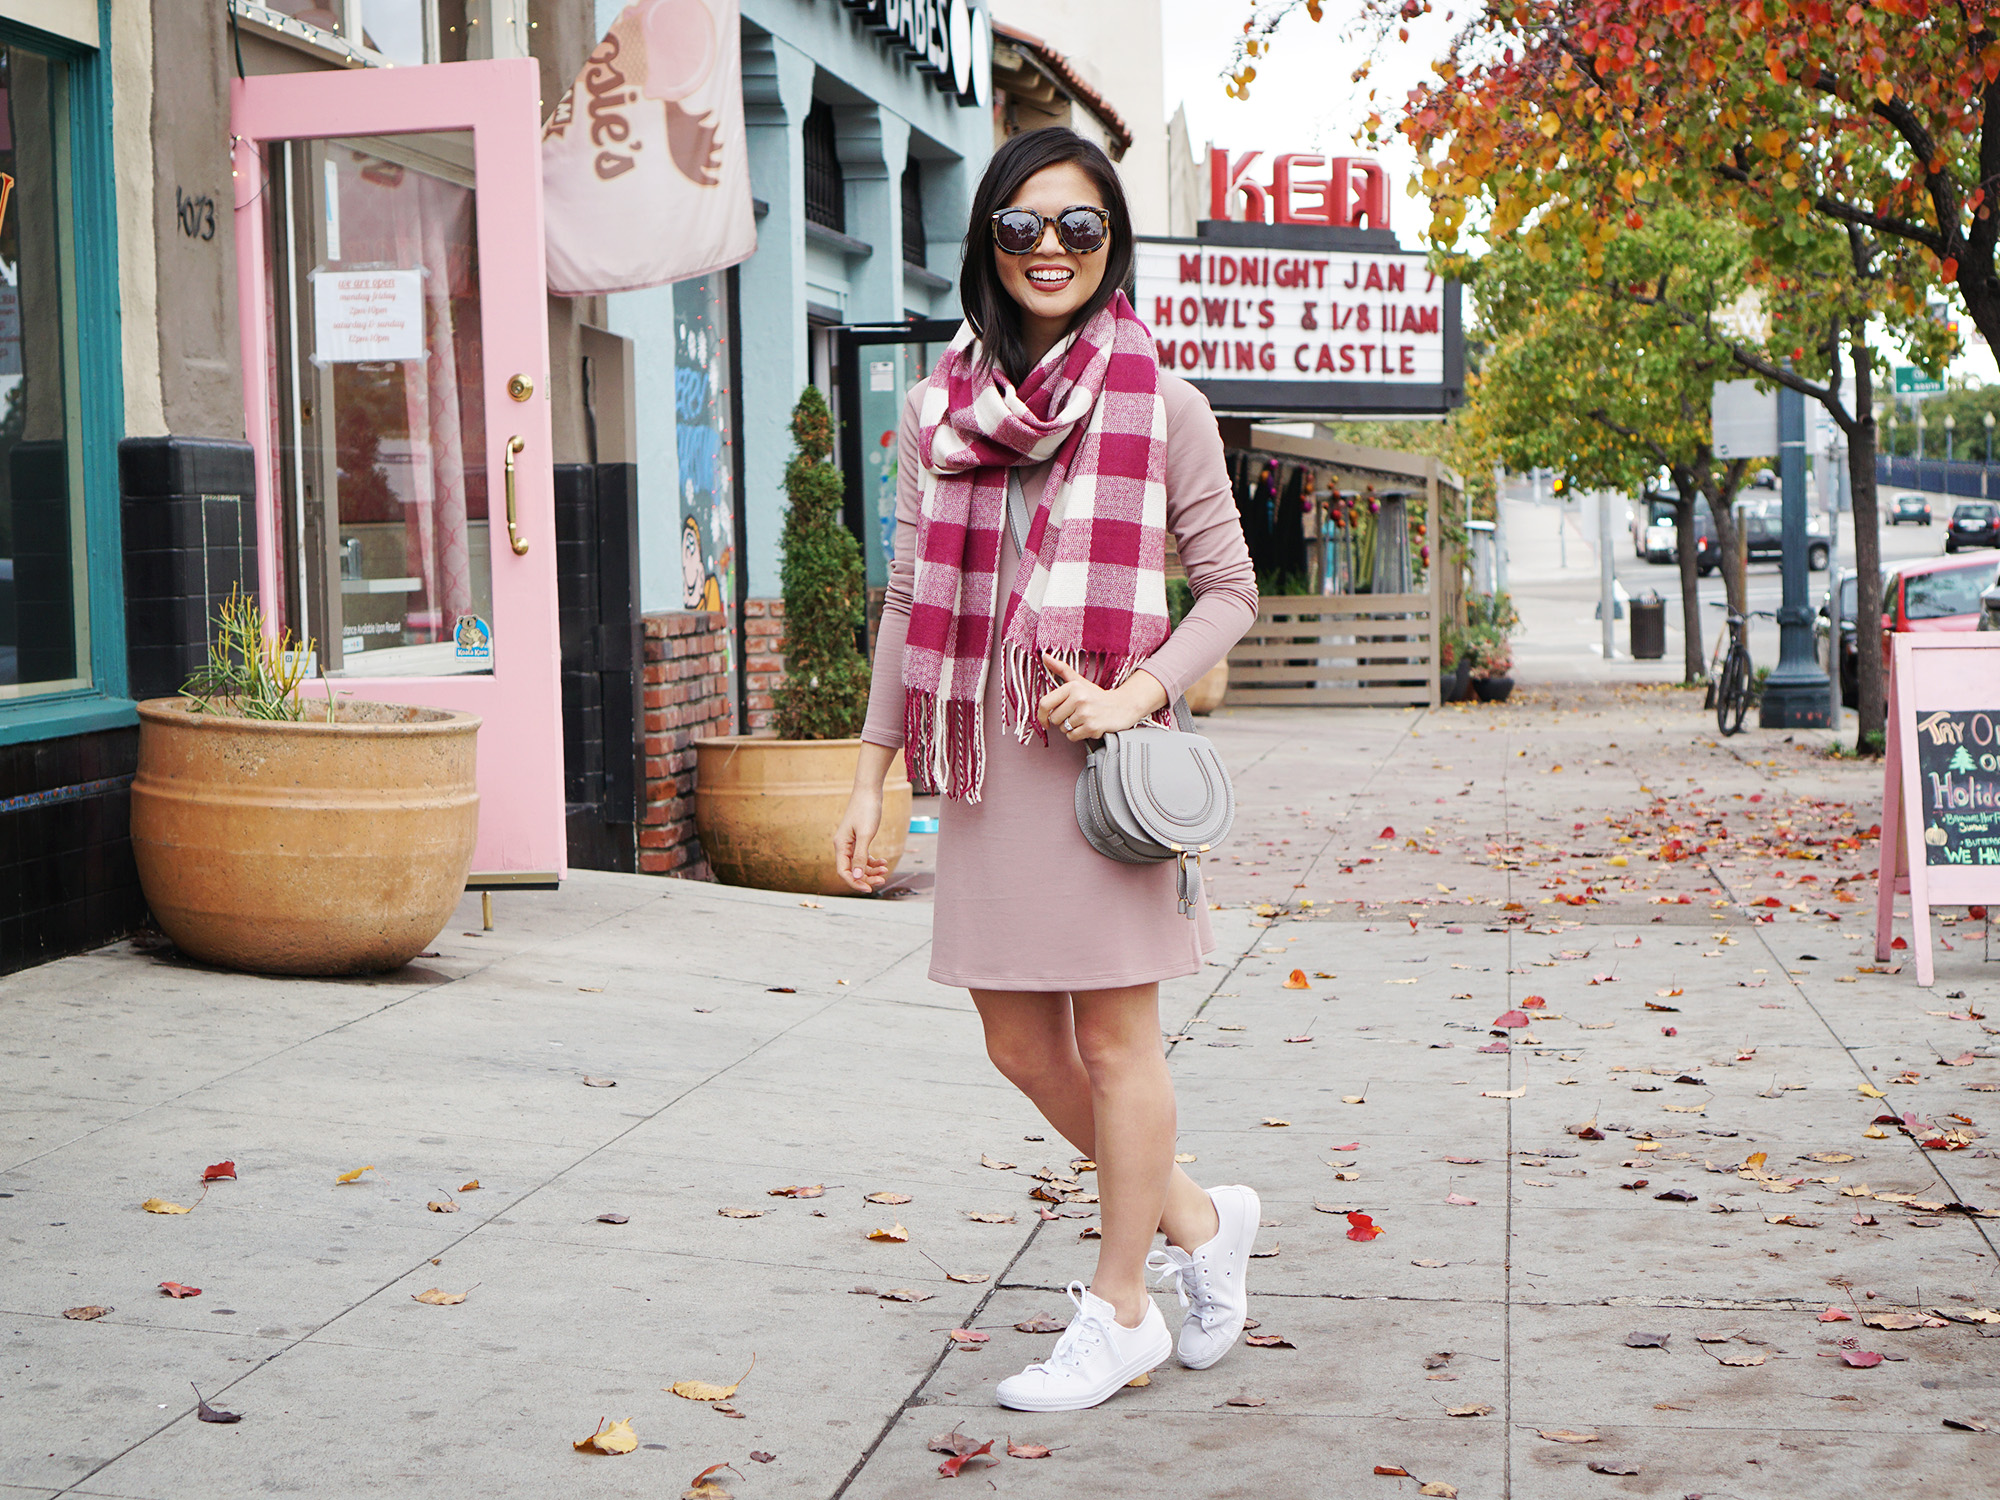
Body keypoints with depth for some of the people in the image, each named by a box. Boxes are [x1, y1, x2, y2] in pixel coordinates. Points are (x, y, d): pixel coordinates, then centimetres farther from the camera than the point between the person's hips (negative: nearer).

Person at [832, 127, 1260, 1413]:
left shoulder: (1159, 402, -1)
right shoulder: (943, 406, 9)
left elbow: (1230, 590, 1)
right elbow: (912, 601, 13)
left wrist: (1137, 691, -16)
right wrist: (871, 775, 11)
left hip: (1101, 749, -4)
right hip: (986, 754, 5)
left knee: (1115, 1036, 3)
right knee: (1023, 1043, 9)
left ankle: (1122, 1308, 17)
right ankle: (1197, 1219, 30)